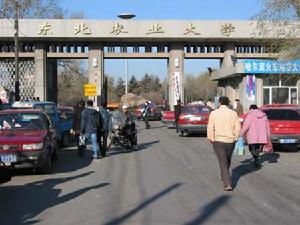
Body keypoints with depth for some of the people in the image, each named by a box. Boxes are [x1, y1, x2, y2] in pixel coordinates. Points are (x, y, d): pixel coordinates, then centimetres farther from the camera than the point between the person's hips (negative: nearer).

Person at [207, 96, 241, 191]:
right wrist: (235, 138, 9)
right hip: (230, 141, 3)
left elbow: (210, 128, -8)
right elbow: (238, 127, -4)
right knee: (227, 161, 23)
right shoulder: (233, 113, -1)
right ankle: (224, 177, 42)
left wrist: (211, 139, 2)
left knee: (223, 163, -1)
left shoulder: (214, 113, -6)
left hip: (218, 141, -2)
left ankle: (228, 184, -12)